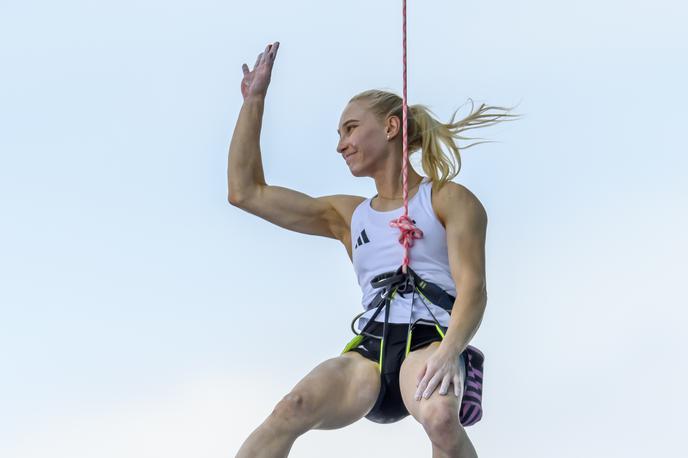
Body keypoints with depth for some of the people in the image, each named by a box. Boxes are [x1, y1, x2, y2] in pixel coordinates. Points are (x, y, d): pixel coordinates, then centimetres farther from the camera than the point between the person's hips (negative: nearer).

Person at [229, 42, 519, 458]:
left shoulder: (449, 200, 11)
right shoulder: (348, 215, 26)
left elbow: (473, 288, -3)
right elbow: (245, 192, 25)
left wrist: (449, 350, -24)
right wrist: (254, 100, 24)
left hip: (429, 341, -4)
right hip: (370, 348, 4)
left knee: (440, 417, -41)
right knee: (291, 411, -29)